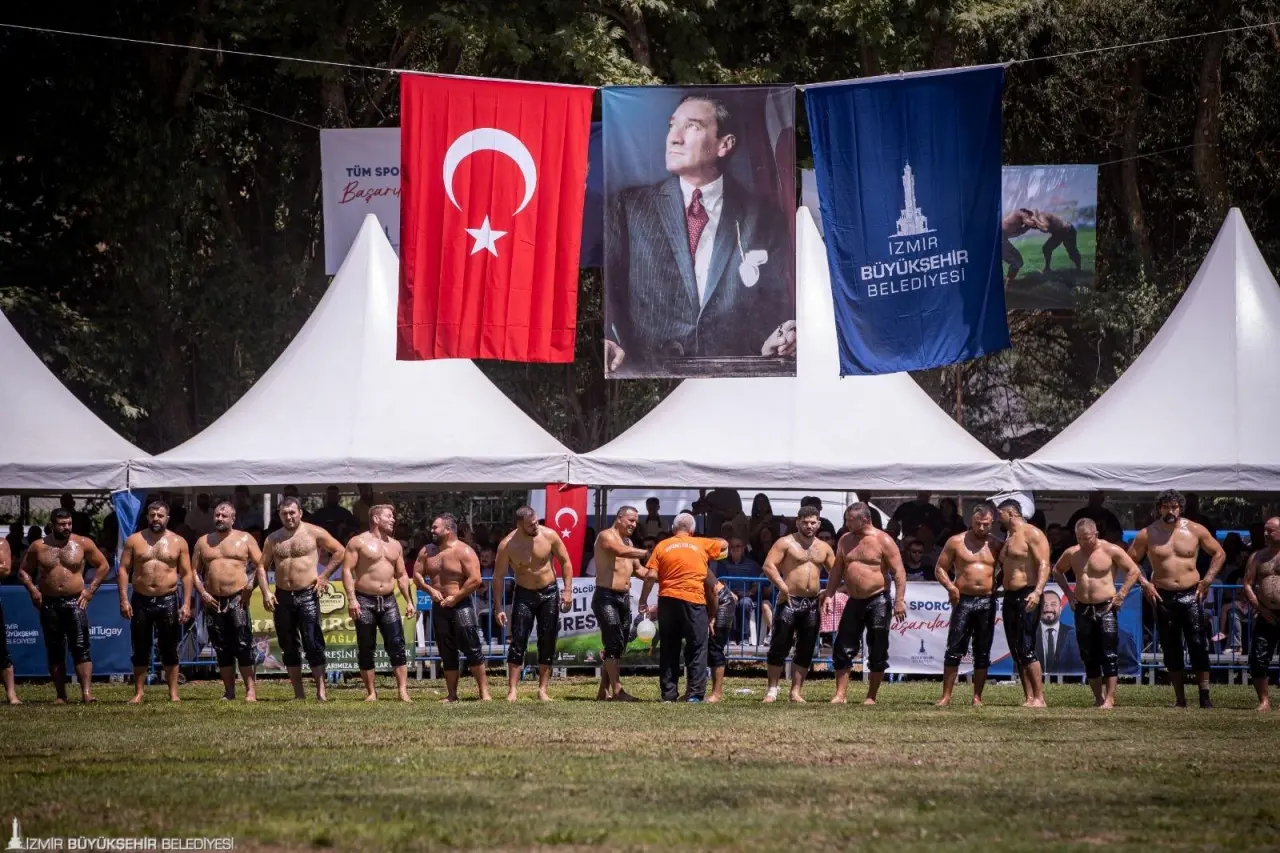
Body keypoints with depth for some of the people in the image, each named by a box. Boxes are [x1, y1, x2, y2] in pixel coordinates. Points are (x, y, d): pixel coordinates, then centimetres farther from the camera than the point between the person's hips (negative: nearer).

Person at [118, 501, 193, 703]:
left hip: (168, 601, -1)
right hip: (141, 601, 1)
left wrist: (186, 604, -5)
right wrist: (124, 599, -7)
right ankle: (138, 693, 10)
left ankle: (173, 693, 7)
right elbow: (123, 570, 3)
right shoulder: (134, 540, 5)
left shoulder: (178, 542, 5)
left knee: (169, 649, 2)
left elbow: (186, 574, 4)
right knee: (140, 649, 4)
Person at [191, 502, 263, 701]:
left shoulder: (245, 539, 7)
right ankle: (229, 691, 9)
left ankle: (251, 690, -12)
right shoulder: (203, 542, 15)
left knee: (243, 645, -11)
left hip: (237, 599, -4)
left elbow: (260, 565, 3)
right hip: (213, 601, 4)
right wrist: (202, 593, 0)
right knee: (222, 649, 5)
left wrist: (252, 586, -11)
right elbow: (195, 571, 15)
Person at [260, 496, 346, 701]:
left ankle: (321, 692, -12)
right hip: (282, 597, 4)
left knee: (313, 644, -11)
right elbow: (262, 567, 11)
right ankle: (298, 693, 11)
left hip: (308, 595, -4)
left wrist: (325, 575, -4)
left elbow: (340, 551, 3)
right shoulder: (273, 539, 11)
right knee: (289, 647, 6)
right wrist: (265, 593, -3)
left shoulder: (314, 533, 0)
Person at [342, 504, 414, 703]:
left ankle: (403, 691, -9)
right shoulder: (359, 542, -3)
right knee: (365, 649, 0)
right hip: (365, 601, -4)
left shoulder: (395, 545, 15)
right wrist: (351, 599, -17)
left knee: (397, 646, -7)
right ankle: (371, 692, 7)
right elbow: (347, 569, -8)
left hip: (388, 601, 4)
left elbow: (401, 575, 19)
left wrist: (409, 601, 10)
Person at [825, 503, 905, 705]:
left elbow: (899, 572, -11)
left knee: (877, 652, 1)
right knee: (843, 648, -2)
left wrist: (899, 601, -18)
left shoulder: (883, 541, -9)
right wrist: (829, 595, 5)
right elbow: (837, 570, 15)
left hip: (877, 601, -5)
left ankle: (871, 696, 9)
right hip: (854, 602, 5)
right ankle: (841, 694, 1)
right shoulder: (845, 540, 8)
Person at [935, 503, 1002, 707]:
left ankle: (977, 697, 10)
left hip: (987, 602, 2)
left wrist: (1000, 587, -3)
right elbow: (940, 569, 5)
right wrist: (949, 586, -12)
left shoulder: (996, 545, 8)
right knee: (954, 650, -6)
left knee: (982, 653, 4)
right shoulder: (956, 542, 3)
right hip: (963, 600, -2)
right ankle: (946, 696, -5)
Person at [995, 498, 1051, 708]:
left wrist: (1038, 591, -28)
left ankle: (1039, 697, -13)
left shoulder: (1032, 534, -8)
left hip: (1027, 597, -9)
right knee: (1016, 651, 5)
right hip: (1010, 597, 9)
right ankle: (1028, 697, 5)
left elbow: (1044, 565, -17)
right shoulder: (1008, 538, 20)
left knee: (1026, 649, -14)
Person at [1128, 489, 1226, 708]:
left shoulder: (1195, 531, 2)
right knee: (1171, 649, 4)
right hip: (1163, 598, 1)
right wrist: (1144, 584, -3)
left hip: (1191, 594, -1)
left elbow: (1219, 553, 10)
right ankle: (1179, 698, 10)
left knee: (1198, 645, -9)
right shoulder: (1147, 534, 2)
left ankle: (1205, 697, -7)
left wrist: (1207, 580, 0)